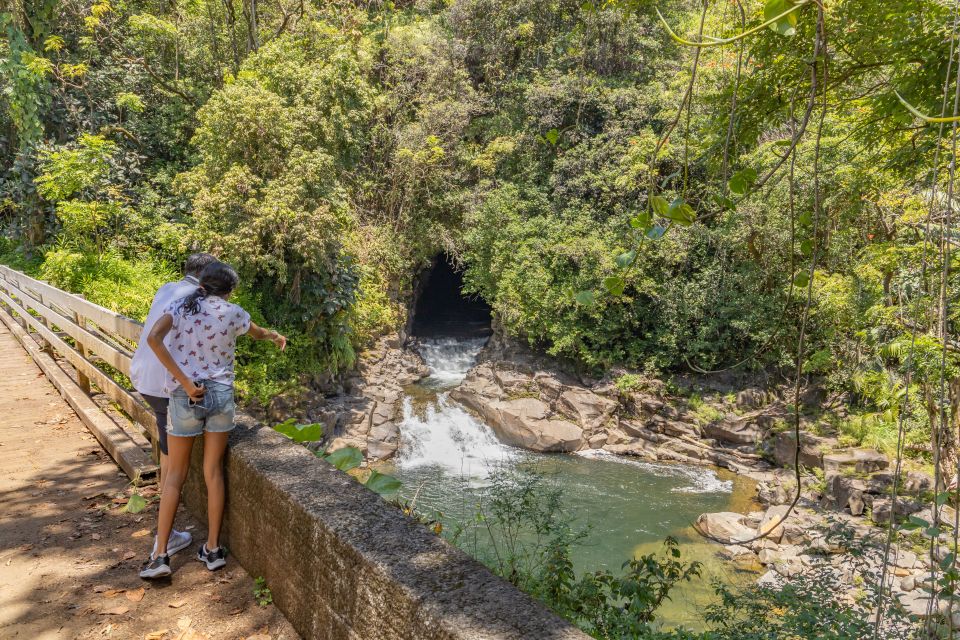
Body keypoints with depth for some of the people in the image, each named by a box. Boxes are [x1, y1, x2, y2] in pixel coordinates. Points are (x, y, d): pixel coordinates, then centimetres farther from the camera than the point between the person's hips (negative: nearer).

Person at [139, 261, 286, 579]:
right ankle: (213, 549, 17)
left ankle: (160, 555, 11)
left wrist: (184, 382, -16)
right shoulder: (232, 313, 2)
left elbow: (153, 338, -18)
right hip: (220, 394, 1)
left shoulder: (180, 307, -1)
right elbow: (258, 333, 22)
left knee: (174, 476, 10)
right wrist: (277, 337, 45)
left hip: (185, 396, 0)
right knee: (213, 472, 10)